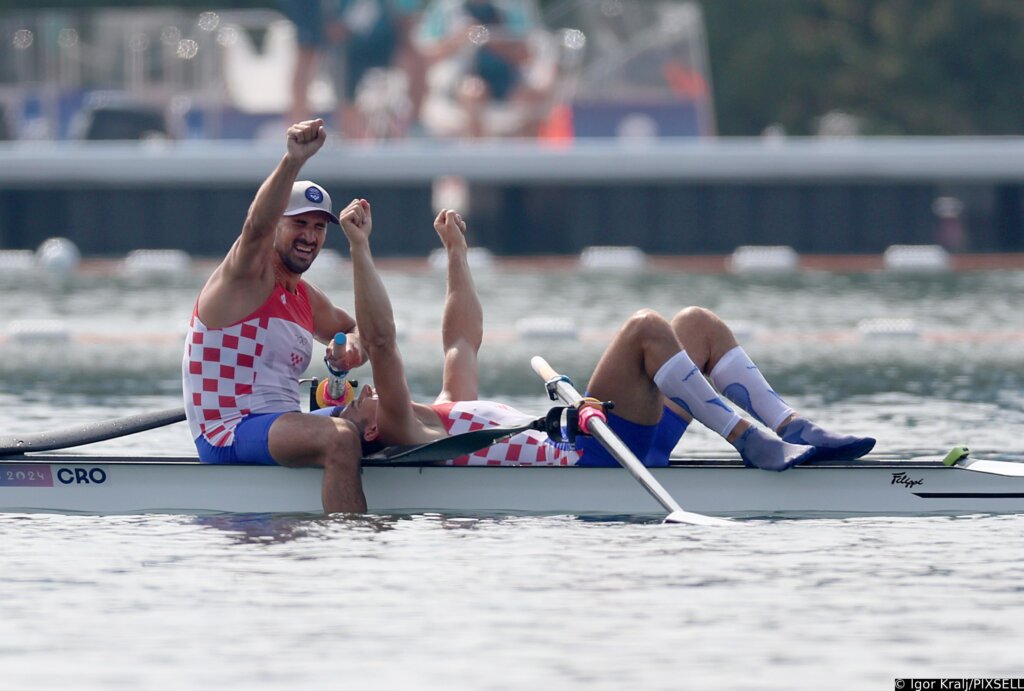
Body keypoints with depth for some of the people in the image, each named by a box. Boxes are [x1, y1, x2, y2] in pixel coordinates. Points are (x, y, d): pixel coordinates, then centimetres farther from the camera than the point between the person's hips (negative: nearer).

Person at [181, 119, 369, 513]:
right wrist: (294, 160, -45)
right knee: (340, 438, -32)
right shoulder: (246, 277, -7)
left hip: (279, 427, 10)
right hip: (228, 434, -10)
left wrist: (352, 346, 5)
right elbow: (258, 225, -28)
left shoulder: (306, 298, 17)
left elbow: (355, 329, 33)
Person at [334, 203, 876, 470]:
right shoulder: (407, 433, -2)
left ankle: (793, 430, -4)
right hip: (588, 460, -10)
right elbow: (380, 341, -12)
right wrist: (360, 249, -15)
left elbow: (463, 339, 40)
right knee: (646, 328, -24)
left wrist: (456, 253, 42)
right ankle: (750, 441, -27)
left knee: (698, 323, 9)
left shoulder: (447, 412, 27)